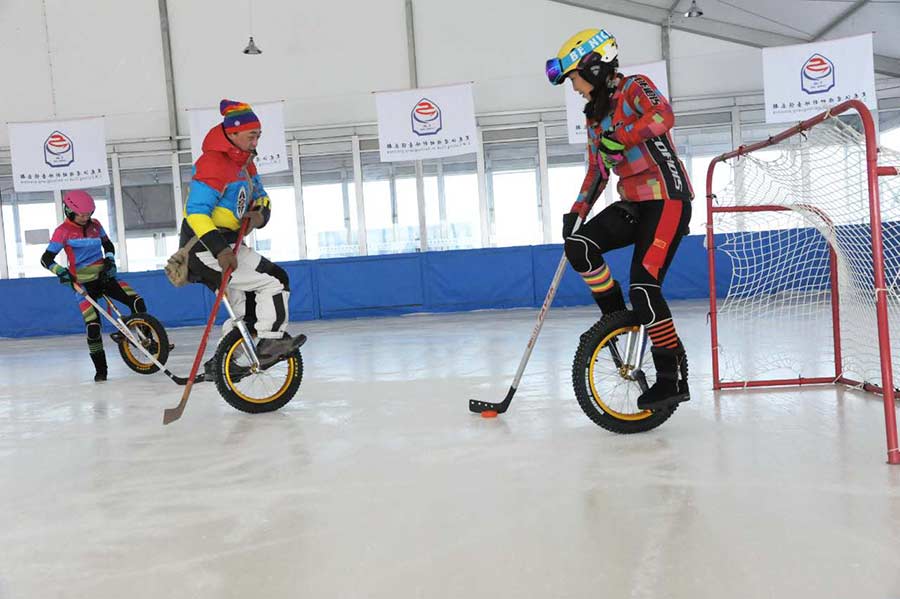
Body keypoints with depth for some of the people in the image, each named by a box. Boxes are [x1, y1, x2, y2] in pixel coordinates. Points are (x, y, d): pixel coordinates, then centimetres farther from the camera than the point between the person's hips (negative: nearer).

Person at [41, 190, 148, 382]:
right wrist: (61, 272, -24)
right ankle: (100, 369, 2)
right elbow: (46, 259, -7)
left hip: (104, 276, 4)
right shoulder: (63, 231, -6)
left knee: (137, 302, -17)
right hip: (83, 283, -4)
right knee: (93, 326, -12)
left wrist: (110, 260, 2)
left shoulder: (95, 225, 7)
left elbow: (108, 245, 21)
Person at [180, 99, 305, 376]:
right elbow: (196, 211, -26)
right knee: (275, 280, -12)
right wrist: (220, 249, -35)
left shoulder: (244, 162, 12)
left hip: (223, 245, 10)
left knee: (247, 310, 14)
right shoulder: (213, 163, -18)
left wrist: (260, 214, -6)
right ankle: (269, 343, -9)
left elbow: (260, 196, 18)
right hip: (206, 248, -10)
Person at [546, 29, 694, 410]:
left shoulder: (634, 87, -5)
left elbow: (663, 116, -26)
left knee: (644, 286, -17)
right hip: (633, 204, 8)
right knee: (579, 244, -13)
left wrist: (620, 138, -35)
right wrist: (577, 211, 14)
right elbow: (597, 171, 22)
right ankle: (616, 315, 4)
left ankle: (673, 378, -8)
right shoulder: (595, 117, 17)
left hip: (667, 199, -8)